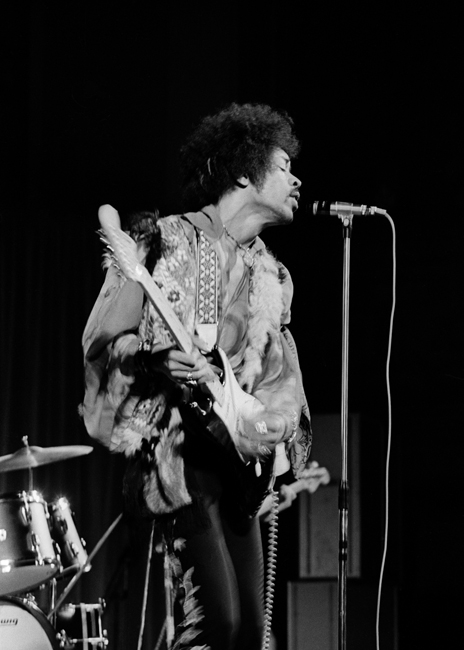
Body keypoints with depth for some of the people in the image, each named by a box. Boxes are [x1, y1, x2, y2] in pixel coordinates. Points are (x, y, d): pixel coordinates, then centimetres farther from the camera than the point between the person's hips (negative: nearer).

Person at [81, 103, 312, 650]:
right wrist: (154, 360, -23)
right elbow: (101, 341, -3)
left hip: (238, 460, 7)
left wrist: (268, 425, -5)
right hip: (176, 454, -7)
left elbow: (282, 378, 16)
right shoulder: (165, 241, -2)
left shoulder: (271, 276, 18)